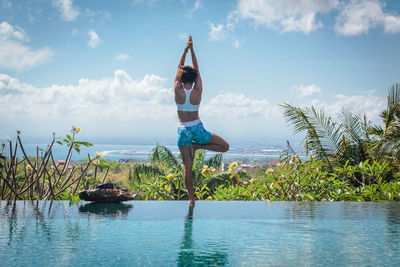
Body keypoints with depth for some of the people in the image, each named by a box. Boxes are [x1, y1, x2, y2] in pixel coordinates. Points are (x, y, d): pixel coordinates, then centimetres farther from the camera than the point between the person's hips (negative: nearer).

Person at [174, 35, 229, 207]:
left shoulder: (178, 92, -10)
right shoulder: (198, 92, -10)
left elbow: (179, 69, 2)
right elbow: (197, 69, 0)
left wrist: (185, 50, 6)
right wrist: (192, 50, 6)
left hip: (183, 130, 2)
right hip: (197, 128, -1)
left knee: (187, 167, 4)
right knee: (225, 147, 14)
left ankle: (191, 198, 3)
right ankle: (197, 146, -1)